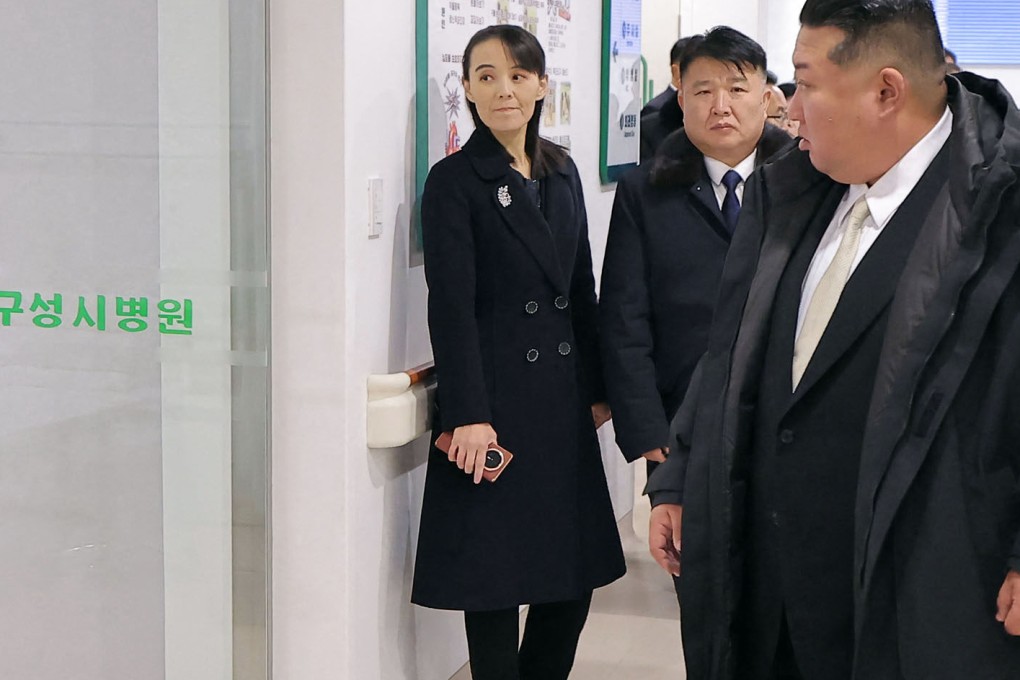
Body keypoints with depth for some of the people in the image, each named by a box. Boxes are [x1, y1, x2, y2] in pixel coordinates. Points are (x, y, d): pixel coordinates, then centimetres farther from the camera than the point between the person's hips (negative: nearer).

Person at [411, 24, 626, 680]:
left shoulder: (562, 172, 11)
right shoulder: (454, 181, -7)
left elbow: (582, 289, 14)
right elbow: (452, 306, -12)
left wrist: (597, 387, 11)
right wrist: (468, 415, -17)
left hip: (563, 395, 6)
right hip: (496, 398, -6)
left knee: (576, 565, 9)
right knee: (495, 575, 1)